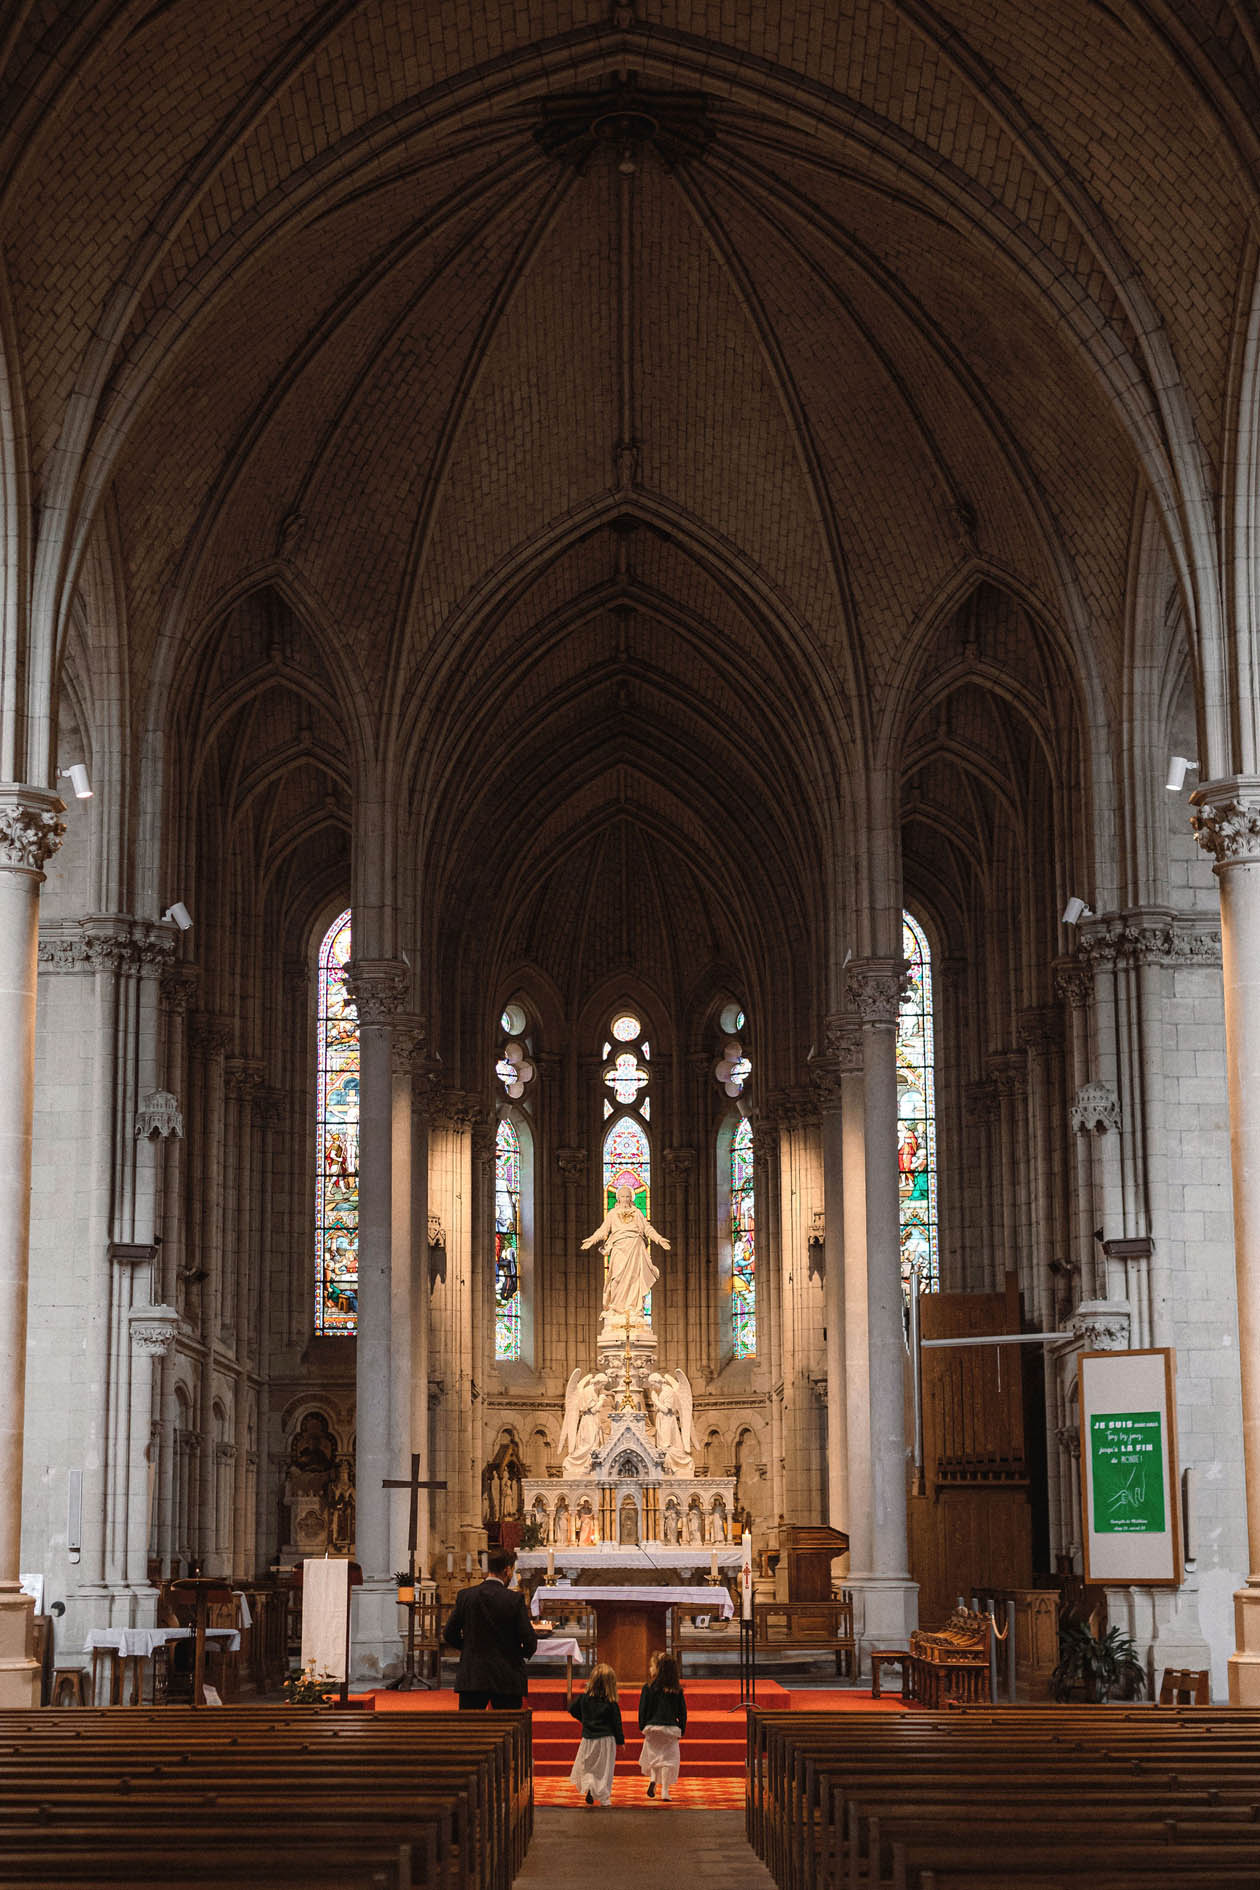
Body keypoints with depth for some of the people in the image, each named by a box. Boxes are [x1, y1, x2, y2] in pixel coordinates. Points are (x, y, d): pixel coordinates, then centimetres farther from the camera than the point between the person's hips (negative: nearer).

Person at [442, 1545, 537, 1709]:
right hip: (507, 1681, -2)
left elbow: (449, 1635, 4)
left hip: (471, 1679, 2)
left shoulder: (464, 1596, -1)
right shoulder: (515, 1600, -9)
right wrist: (523, 1653, 13)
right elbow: (530, 1642, -10)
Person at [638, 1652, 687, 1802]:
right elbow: (682, 1712, 4)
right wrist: (681, 1729, 11)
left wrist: (642, 1727, 7)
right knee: (668, 1759, 4)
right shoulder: (677, 1690, 1)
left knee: (653, 1756, 16)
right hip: (671, 1728, 1)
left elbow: (643, 1710, -3)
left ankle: (653, 1779, -8)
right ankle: (664, 1792, 0)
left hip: (652, 1728, -1)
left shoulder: (649, 1688, -5)